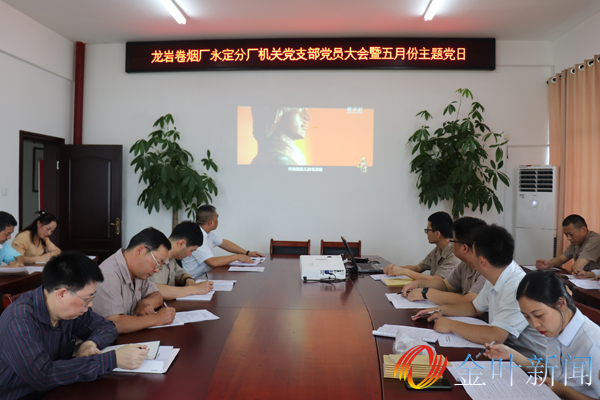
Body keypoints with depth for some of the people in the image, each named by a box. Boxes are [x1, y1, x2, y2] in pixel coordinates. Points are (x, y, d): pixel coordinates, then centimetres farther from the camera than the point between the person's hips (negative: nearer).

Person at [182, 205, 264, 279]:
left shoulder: (209, 233, 7)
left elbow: (224, 243, 21)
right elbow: (213, 262, -29)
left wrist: (247, 253, 16)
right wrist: (237, 257, -18)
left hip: (208, 275, 9)